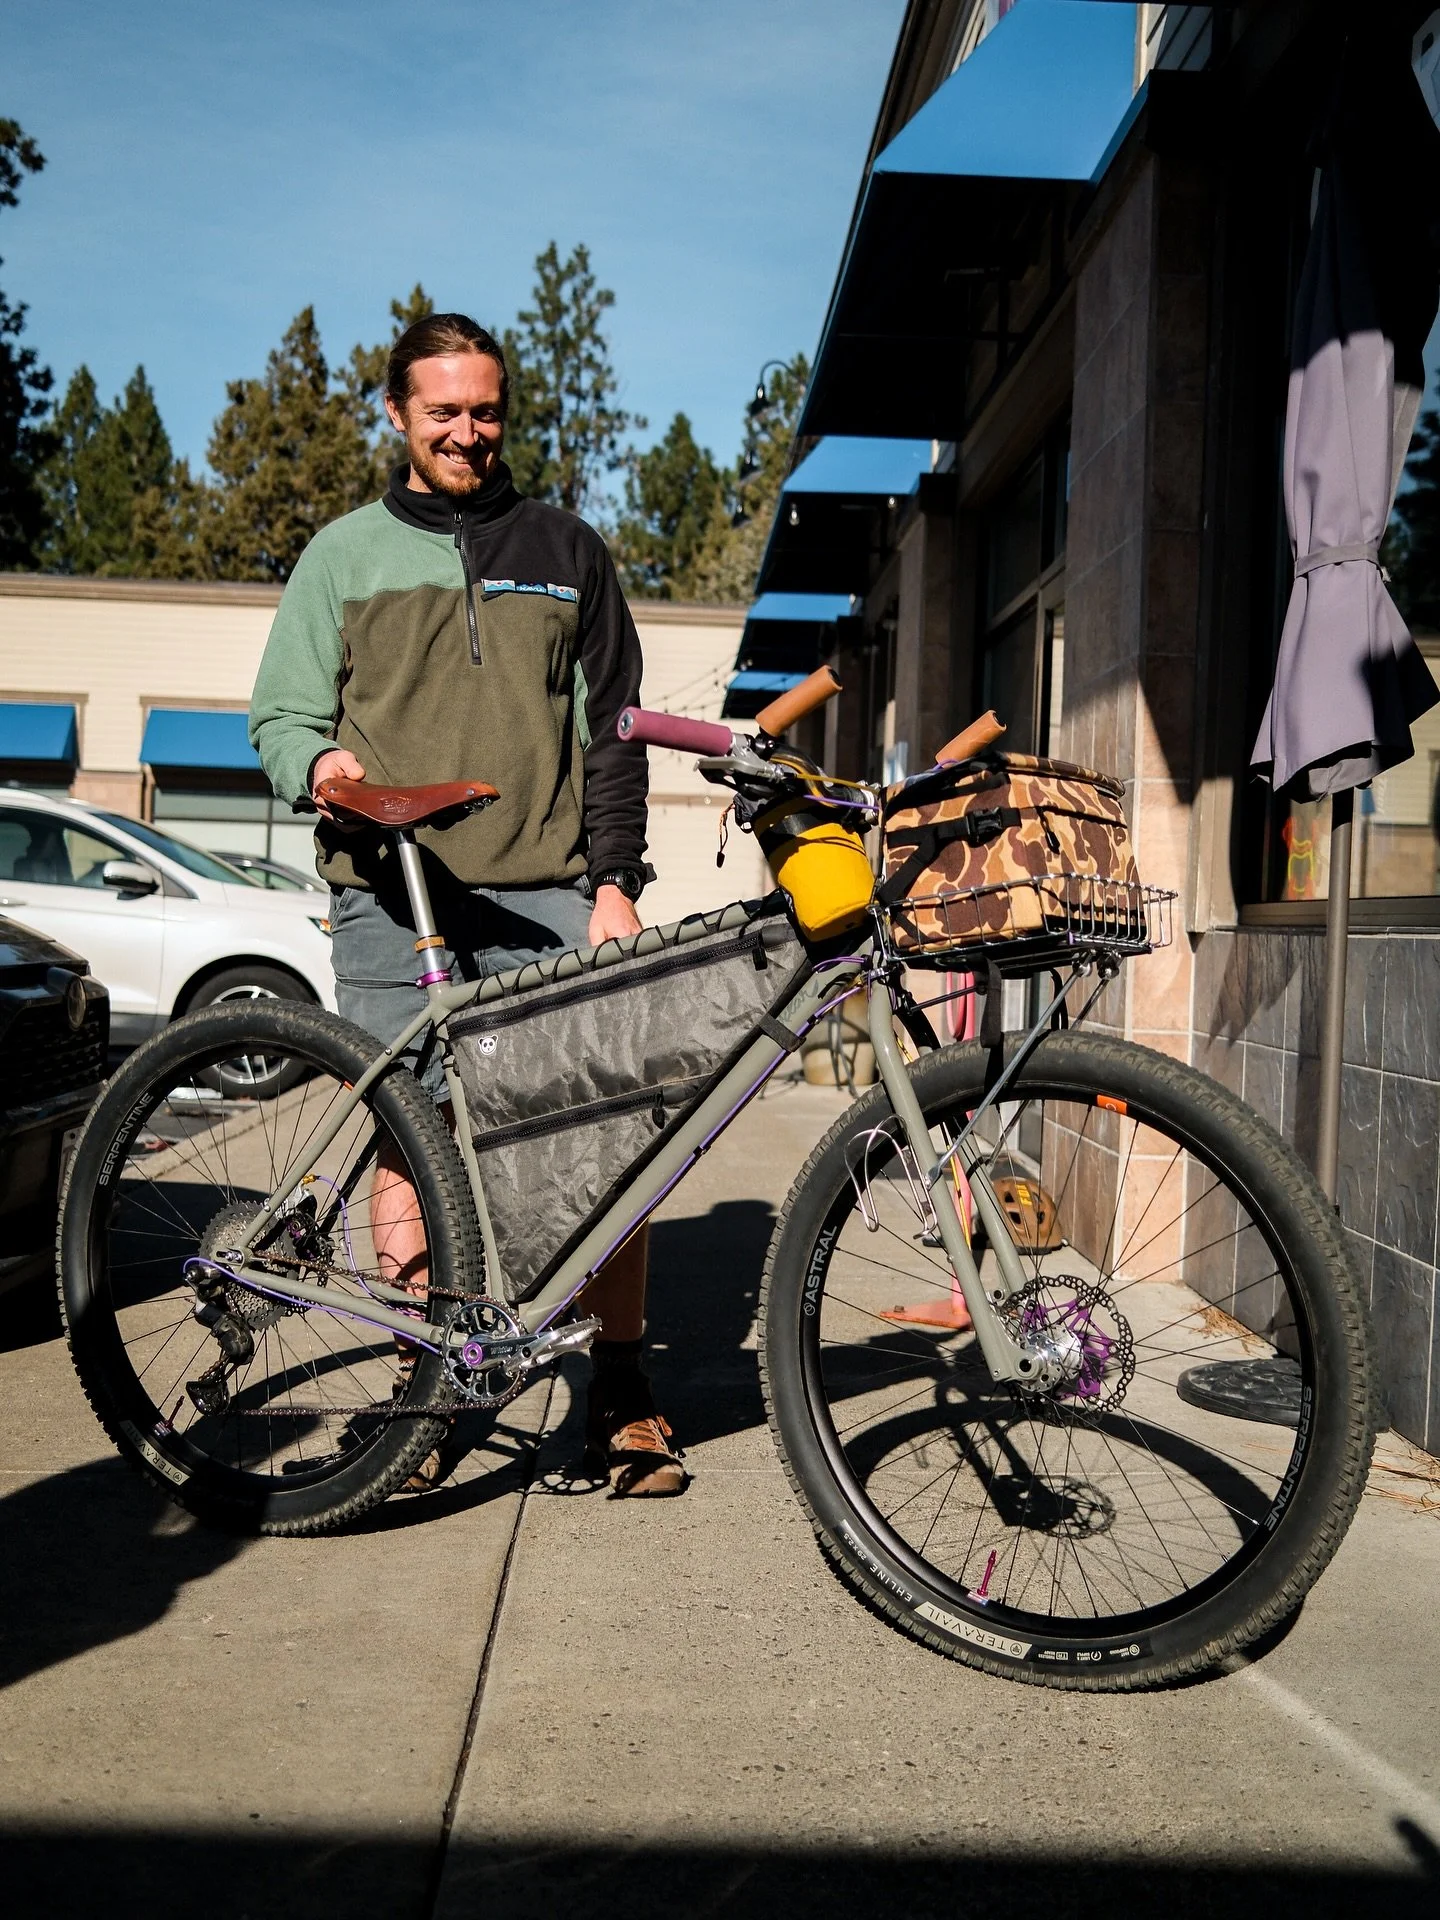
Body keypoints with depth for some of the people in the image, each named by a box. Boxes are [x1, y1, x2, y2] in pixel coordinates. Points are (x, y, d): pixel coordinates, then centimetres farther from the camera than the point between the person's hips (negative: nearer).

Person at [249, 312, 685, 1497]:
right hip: (391, 892, 1)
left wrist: (615, 880, 2)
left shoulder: (565, 550, 16)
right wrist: (319, 762, -10)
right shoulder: (344, 555, 16)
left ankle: (624, 1395, 6)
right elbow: (282, 713, 14)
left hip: (547, 890, 0)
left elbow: (611, 730, 13)